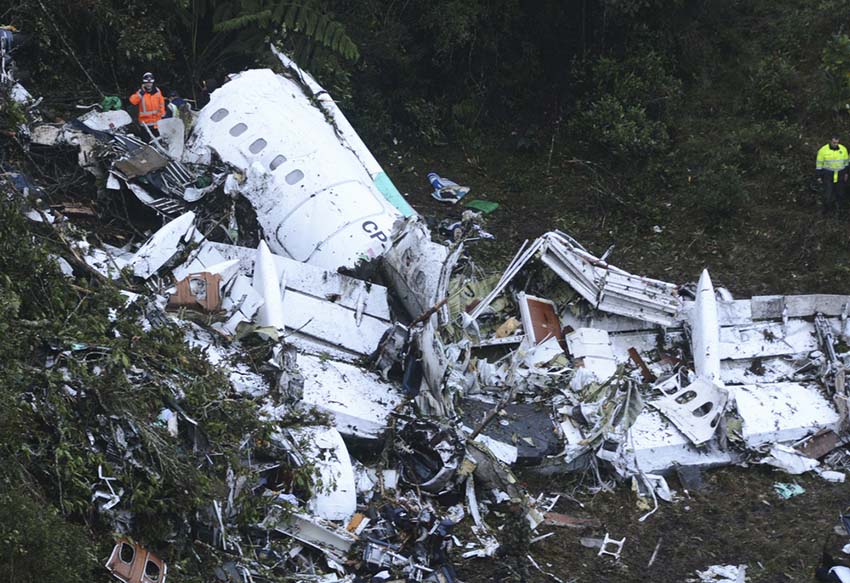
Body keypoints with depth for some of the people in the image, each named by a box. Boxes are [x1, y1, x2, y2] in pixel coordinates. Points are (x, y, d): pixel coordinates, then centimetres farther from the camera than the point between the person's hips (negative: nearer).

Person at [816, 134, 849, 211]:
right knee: (828, 192, -2)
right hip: (828, 175, -2)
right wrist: (819, 176, -4)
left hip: (840, 175, 2)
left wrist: (846, 173, 10)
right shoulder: (823, 150, -13)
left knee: (840, 190, 10)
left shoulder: (843, 149, -5)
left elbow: (846, 161, 8)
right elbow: (819, 163, -6)